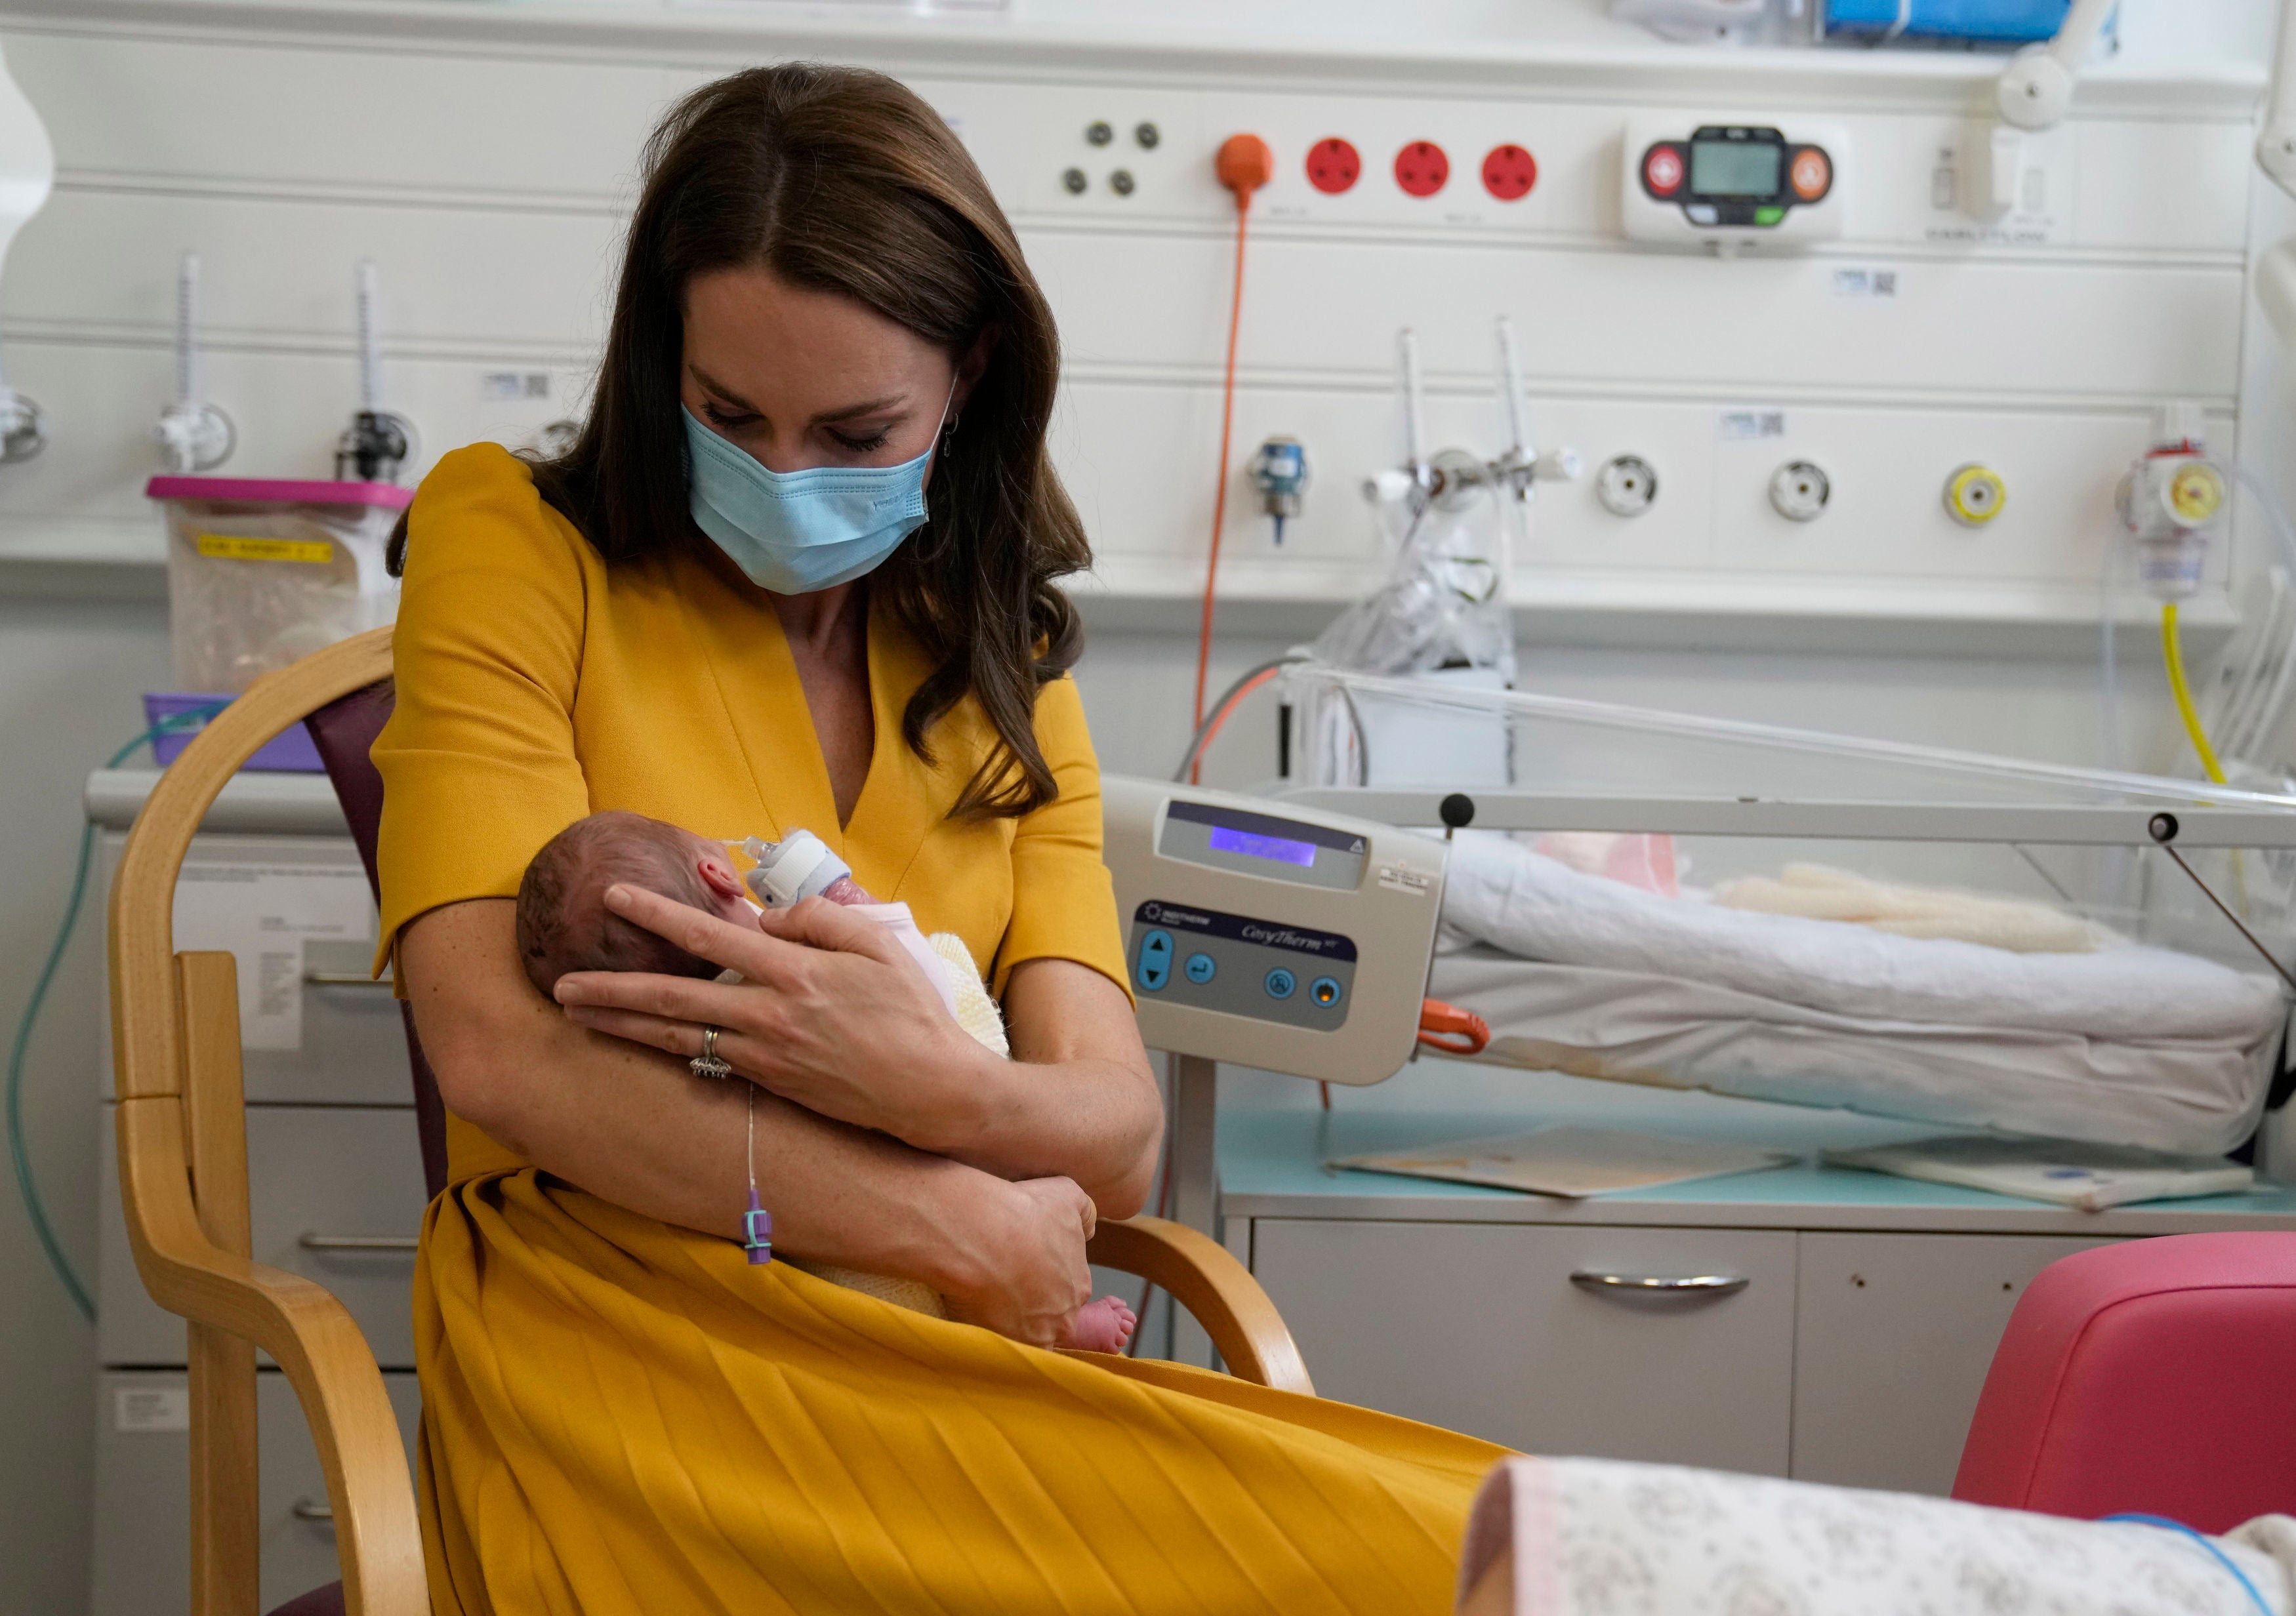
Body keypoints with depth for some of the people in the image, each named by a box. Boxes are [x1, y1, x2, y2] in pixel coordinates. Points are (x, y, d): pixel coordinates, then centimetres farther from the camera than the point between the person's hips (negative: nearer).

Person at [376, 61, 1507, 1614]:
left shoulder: (1003, 667, 16)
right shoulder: (513, 539, 4)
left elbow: (1117, 1140, 3)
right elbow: (501, 1048, -10)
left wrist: (933, 1082, -21)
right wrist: (964, 1227, -10)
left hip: (937, 1374, 5)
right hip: (620, 1351, -5)